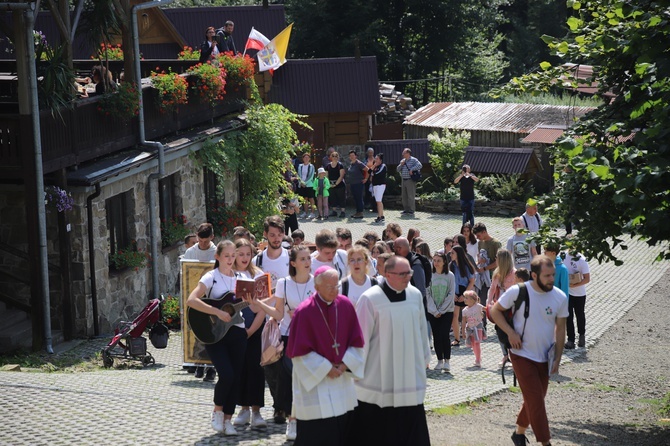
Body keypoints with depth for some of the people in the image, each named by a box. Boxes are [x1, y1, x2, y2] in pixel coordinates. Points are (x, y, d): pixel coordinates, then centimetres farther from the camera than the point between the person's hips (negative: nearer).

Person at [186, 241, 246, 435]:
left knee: (236, 377, 2)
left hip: (237, 332, 5)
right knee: (227, 374, -16)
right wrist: (218, 312, -25)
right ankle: (217, 412, 8)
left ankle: (227, 419, 15)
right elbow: (191, 300, -20)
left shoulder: (239, 278, 9)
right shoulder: (211, 278, -7)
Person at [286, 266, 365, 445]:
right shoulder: (304, 312, -14)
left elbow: (356, 341, 5)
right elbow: (300, 350, -12)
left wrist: (344, 364, -7)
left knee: (343, 428, 8)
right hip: (314, 379, -5)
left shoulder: (345, 305, -1)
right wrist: (326, 369, -12)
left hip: (343, 377, 5)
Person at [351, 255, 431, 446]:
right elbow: (361, 337, -9)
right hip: (377, 381, -4)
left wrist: (424, 359, 17)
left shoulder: (415, 295, 2)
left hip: (409, 378, 4)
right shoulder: (371, 299, -13)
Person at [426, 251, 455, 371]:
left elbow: (451, 294, -3)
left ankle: (446, 361, -7)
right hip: (432, 311, 2)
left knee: (444, 335, -11)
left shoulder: (450, 276, -1)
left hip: (447, 311, -2)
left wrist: (441, 310, -8)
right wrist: (435, 311, -8)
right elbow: (428, 294, 0)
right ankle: (440, 361, 10)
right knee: (436, 336, 3)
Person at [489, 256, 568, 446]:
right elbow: (495, 311, -2)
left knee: (534, 399, 15)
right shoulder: (517, 292, -15)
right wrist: (510, 333, -15)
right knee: (535, 400, -8)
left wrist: (557, 358, 0)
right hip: (522, 355, -4)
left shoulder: (560, 298, -7)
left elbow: (560, 328, 2)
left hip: (544, 357, 4)